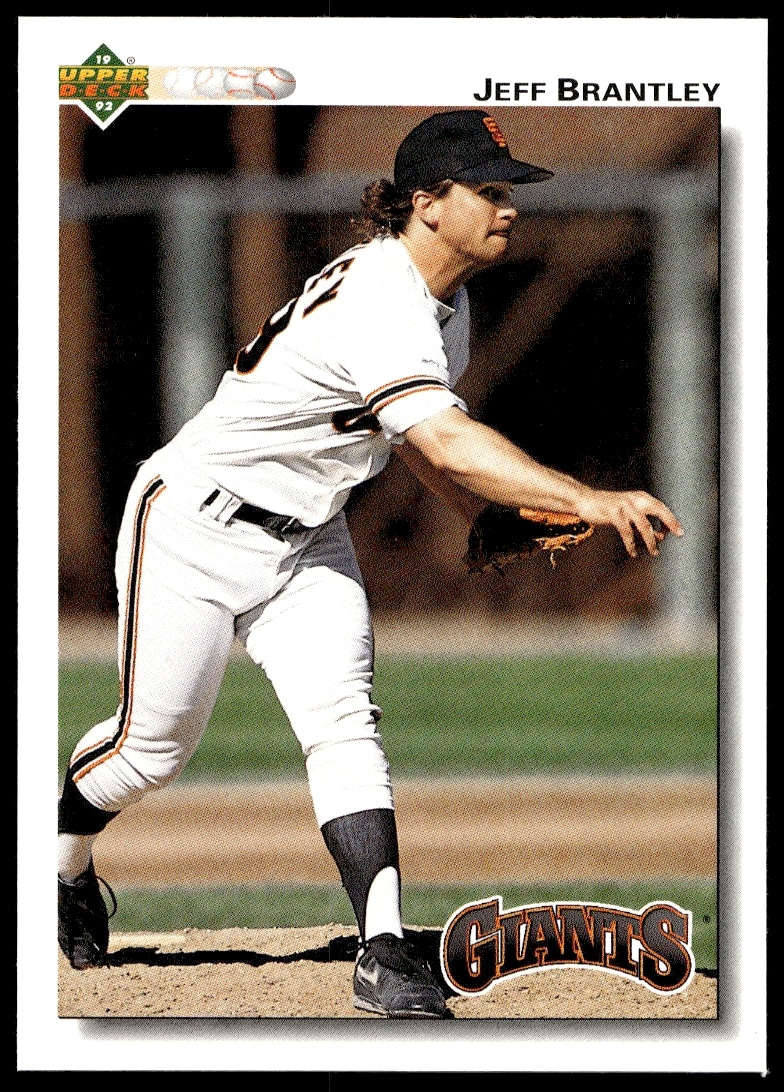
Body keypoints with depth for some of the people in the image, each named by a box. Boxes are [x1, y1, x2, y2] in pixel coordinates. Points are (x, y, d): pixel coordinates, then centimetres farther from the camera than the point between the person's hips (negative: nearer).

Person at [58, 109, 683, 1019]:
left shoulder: (445, 302, 0)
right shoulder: (375, 301, -31)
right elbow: (445, 440, -44)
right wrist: (588, 501, -55)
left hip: (307, 542, 7)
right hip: (199, 524, -7)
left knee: (342, 721, -13)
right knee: (155, 742, 4)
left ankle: (384, 954, -23)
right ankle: (63, 863, 36)